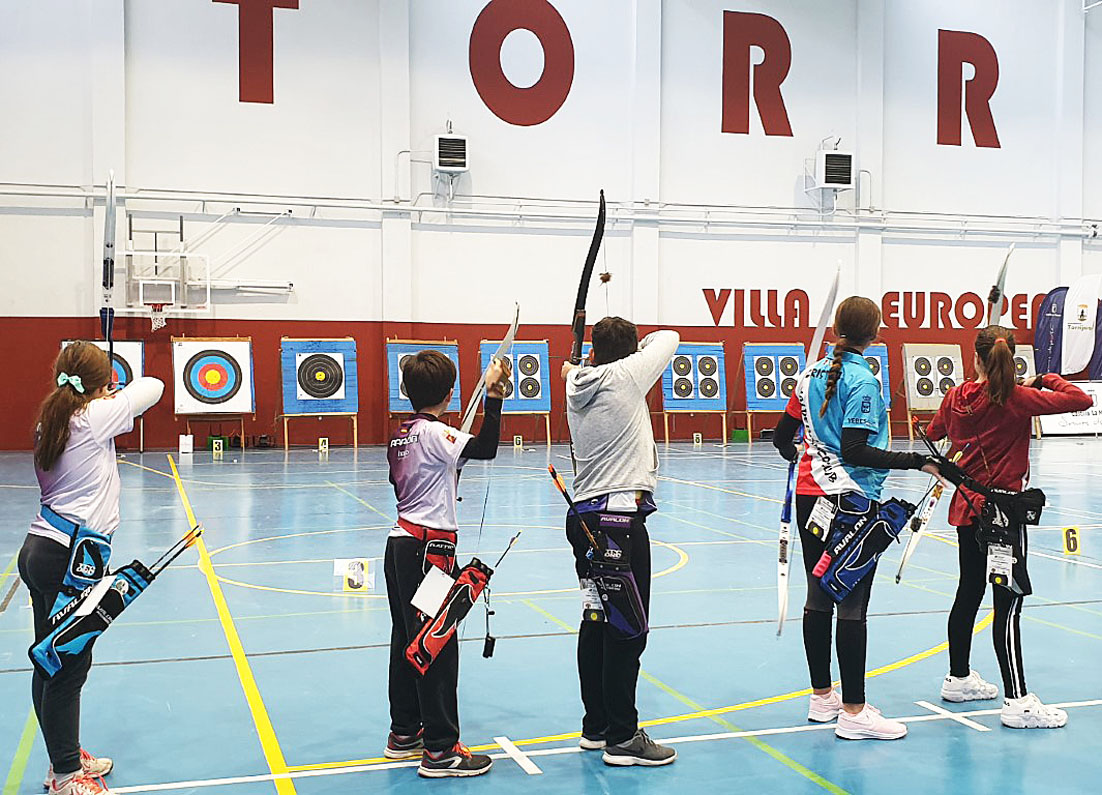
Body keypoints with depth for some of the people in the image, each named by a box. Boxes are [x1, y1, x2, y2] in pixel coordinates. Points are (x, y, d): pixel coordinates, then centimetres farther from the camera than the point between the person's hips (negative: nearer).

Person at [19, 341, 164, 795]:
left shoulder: (49, 424, 10)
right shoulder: (95, 419, -12)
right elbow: (153, 385, -4)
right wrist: (119, 395, 17)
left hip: (40, 549, 9)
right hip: (70, 558, -9)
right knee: (69, 668, 0)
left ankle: (66, 758, 31)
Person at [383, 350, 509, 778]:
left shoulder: (401, 434, 11)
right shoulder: (434, 432, -15)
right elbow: (485, 449, -27)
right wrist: (493, 395, -23)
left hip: (401, 542, 10)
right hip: (428, 548, -9)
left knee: (408, 640, 16)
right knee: (437, 647, -5)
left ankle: (404, 733, 27)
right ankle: (440, 750, 0)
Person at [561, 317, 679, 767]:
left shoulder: (578, 386, 8)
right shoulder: (624, 376, -9)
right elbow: (669, 338, 4)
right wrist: (638, 343, 20)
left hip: (585, 518, 8)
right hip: (621, 520, -8)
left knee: (596, 624, 15)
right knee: (627, 630, -2)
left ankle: (595, 726, 24)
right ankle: (622, 738, 3)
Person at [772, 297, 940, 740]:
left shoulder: (812, 374, 8)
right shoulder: (862, 381, -13)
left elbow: (782, 438, 13)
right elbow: (854, 451, -21)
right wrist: (917, 462, -21)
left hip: (810, 496, 8)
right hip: (851, 502, -7)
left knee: (818, 599, 13)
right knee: (852, 607, -3)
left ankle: (822, 698, 23)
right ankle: (853, 712, 2)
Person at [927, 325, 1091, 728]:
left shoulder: (957, 397, 2)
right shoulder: (1018, 399, -15)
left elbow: (933, 432, 20)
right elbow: (1083, 400, -17)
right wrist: (1045, 379, -2)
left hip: (966, 507, 7)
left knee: (969, 592, 18)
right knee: (1009, 603, -5)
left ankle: (958, 678, 31)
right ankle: (1017, 701, -3)